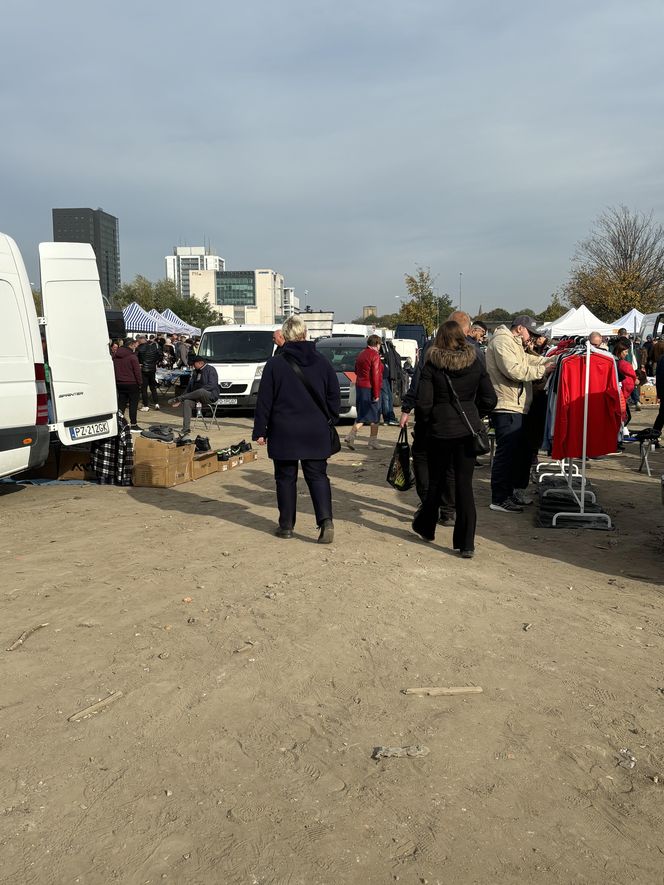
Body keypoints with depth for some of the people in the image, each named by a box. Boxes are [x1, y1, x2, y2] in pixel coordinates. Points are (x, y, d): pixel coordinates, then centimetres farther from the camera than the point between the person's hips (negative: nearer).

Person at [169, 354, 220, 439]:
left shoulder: (211, 370, -2)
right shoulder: (195, 372, 21)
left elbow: (212, 385, -16)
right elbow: (189, 387, 21)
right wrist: (182, 396, 2)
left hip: (210, 395, -6)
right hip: (196, 395, 6)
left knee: (200, 392, -41)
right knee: (186, 402, -26)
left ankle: (177, 399, -23)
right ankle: (186, 430, -34)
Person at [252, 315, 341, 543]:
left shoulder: (275, 364, -6)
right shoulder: (321, 362, 2)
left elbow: (264, 400, -4)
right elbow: (334, 395, 6)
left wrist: (260, 431, 1)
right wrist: (329, 420, 17)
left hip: (284, 432, -2)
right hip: (316, 431, 2)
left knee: (286, 478, 10)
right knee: (317, 475, 7)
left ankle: (286, 525, 15)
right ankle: (326, 520, -10)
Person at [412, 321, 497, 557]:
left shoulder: (432, 365, -7)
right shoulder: (475, 362, 1)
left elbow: (423, 402, -11)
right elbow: (490, 399, 1)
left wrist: (424, 422, 7)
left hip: (440, 430, -2)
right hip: (468, 430, 2)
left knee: (436, 481, 15)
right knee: (464, 484, 4)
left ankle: (425, 527, 35)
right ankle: (466, 544, 4)